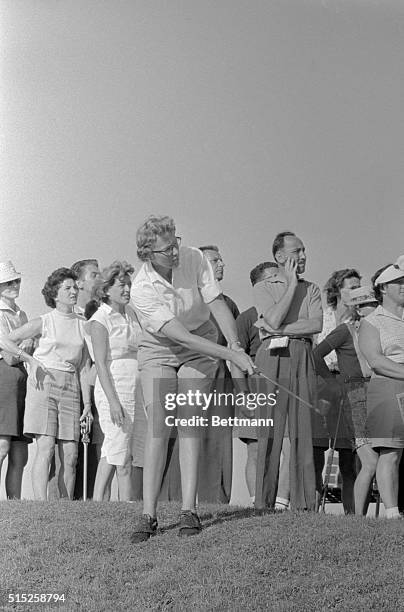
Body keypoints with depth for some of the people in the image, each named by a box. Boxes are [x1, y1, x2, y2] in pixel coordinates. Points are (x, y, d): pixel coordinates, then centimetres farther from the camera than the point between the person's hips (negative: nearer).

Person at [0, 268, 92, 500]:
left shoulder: (83, 325, 12)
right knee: (46, 448, -13)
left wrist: (88, 404, 8)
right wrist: (31, 359, -8)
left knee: (70, 456, -2)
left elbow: (84, 368, 12)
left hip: (71, 387, 3)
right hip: (44, 385, -3)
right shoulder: (43, 322, 3)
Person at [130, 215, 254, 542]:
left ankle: (189, 509, -7)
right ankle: (149, 513, -9)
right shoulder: (142, 289, -24)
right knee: (158, 426, -12)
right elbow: (181, 335, -29)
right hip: (158, 353, -2)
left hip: (199, 352, 2)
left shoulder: (195, 259, -14)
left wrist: (236, 346, -28)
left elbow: (218, 305, -13)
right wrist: (230, 355, -33)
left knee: (189, 423, -8)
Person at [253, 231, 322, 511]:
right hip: (272, 356, -2)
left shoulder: (311, 289, 18)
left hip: (302, 357, 2)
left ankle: (304, 503, 2)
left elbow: (316, 324, 0)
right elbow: (274, 319, -8)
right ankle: (264, 502, 0)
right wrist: (292, 283, 0)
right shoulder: (263, 287, 11)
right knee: (270, 430, -4)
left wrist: (280, 329, -8)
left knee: (303, 430, -1)